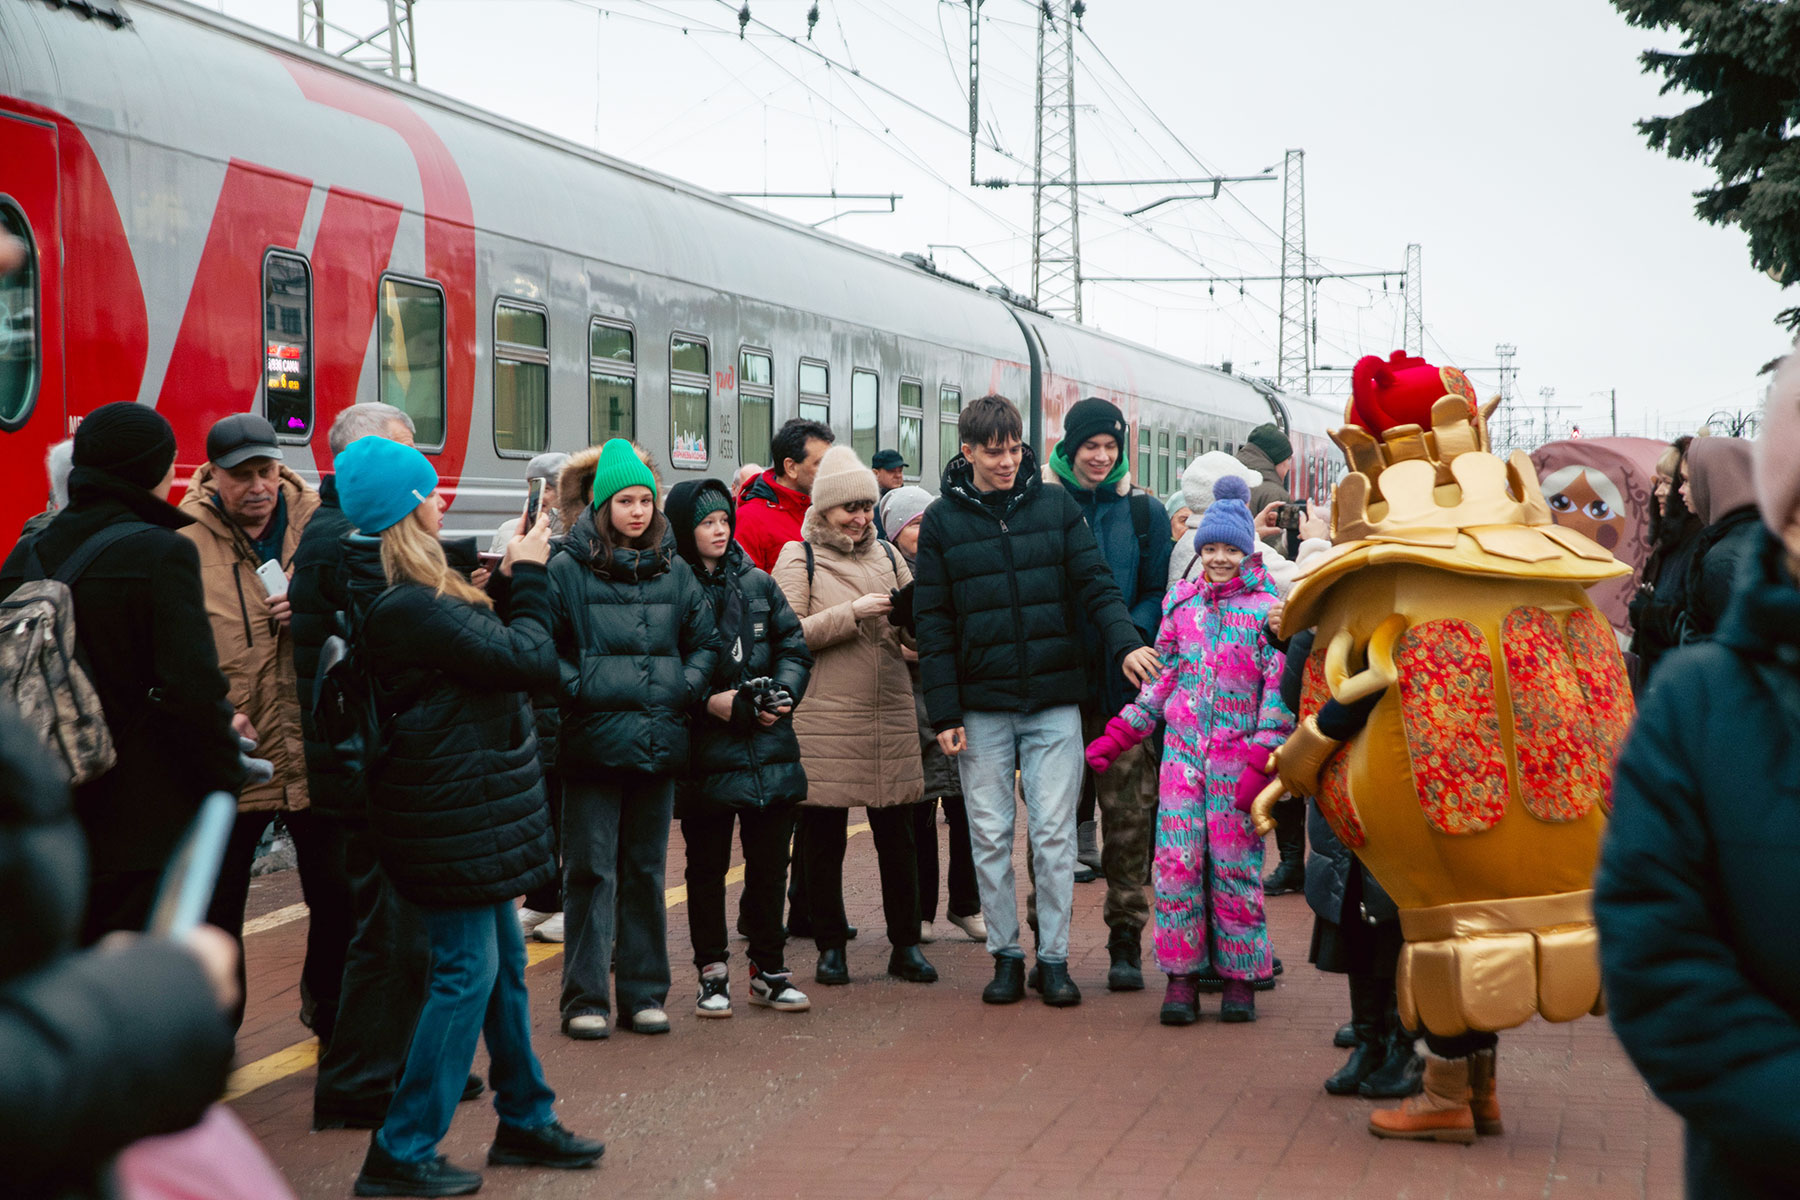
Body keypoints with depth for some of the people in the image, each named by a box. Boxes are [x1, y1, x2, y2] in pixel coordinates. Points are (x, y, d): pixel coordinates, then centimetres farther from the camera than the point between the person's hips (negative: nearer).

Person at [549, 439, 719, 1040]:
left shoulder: (674, 571, 10)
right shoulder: (567, 569, -3)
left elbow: (705, 641, 16)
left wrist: (687, 688, 1)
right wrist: (577, 690, -14)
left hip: (659, 740, 4)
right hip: (594, 741, -4)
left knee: (646, 871, 11)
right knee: (591, 871, -1)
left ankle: (644, 994, 18)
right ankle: (585, 999, 5)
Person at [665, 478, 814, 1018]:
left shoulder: (758, 583, 9)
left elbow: (795, 647, 10)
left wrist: (782, 694, -6)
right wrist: (708, 701, -18)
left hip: (769, 750, 4)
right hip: (705, 754, -4)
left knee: (770, 865, 9)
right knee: (706, 868, 7)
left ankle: (769, 971, 21)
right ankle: (712, 975, 17)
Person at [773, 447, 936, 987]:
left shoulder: (886, 554, 16)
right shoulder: (797, 557, 3)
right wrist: (852, 613, -13)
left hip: (891, 716, 4)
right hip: (823, 718, -3)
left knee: (897, 835, 4)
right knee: (823, 837, 1)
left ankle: (905, 944, 12)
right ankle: (830, 947, 11)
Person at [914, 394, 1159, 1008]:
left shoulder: (1056, 505, 4)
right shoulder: (943, 521, 3)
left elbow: (1095, 583, 0)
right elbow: (934, 623, 2)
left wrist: (1125, 642, -20)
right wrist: (944, 712, -4)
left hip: (1055, 702, 0)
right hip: (982, 706, 0)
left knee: (1053, 832, 0)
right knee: (990, 835, 4)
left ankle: (1054, 957, 9)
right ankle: (1005, 954, 15)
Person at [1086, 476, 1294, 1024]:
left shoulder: (1266, 607, -1)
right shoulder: (1181, 604, 11)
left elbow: (1280, 689, -5)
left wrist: (1262, 759, -13)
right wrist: (1120, 733, 10)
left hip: (1237, 755, -3)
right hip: (1182, 749, 3)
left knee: (1234, 865, 0)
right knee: (1176, 861, -4)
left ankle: (1239, 978, 12)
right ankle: (1181, 976, 5)